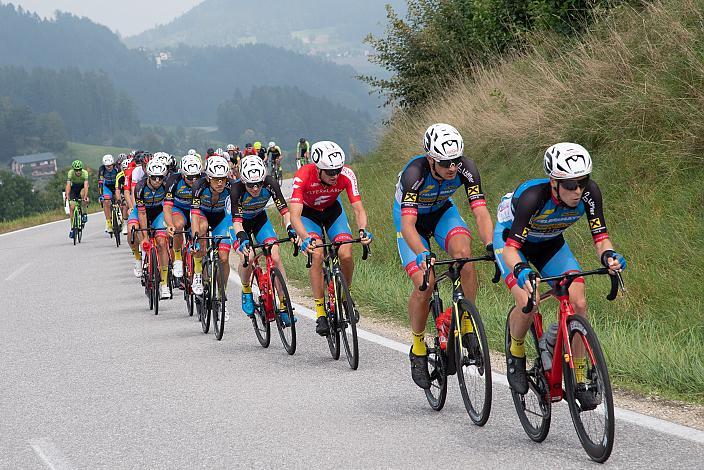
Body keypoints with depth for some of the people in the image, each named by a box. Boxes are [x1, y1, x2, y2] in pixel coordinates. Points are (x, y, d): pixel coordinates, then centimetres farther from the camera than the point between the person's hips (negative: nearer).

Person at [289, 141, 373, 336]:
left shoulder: (346, 175, -30)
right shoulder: (304, 176, -36)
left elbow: (358, 208, -30)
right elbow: (294, 215, -41)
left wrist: (363, 230, -50)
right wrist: (306, 238, -59)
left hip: (332, 210, 2)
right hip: (308, 212, -2)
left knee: (346, 254, -20)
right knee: (317, 254, -26)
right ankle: (320, 313, -20)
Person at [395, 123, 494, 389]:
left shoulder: (465, 169, -28)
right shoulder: (414, 173, -37)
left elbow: (480, 213, -32)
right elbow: (408, 224, -44)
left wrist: (491, 246, -49)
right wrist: (422, 255, -61)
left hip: (442, 212, 2)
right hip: (412, 218, -2)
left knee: (464, 252, -30)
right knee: (424, 285, -19)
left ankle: (467, 326, -17)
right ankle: (418, 350, 3)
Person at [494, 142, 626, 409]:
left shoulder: (589, 192, -27)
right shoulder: (533, 196, -39)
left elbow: (600, 237, -23)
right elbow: (511, 248, -40)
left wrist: (608, 256, -45)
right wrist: (521, 271, -61)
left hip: (550, 244, 4)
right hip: (510, 239, -4)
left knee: (578, 304, -15)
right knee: (528, 303, -28)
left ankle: (578, 381, -4)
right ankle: (516, 355, 4)